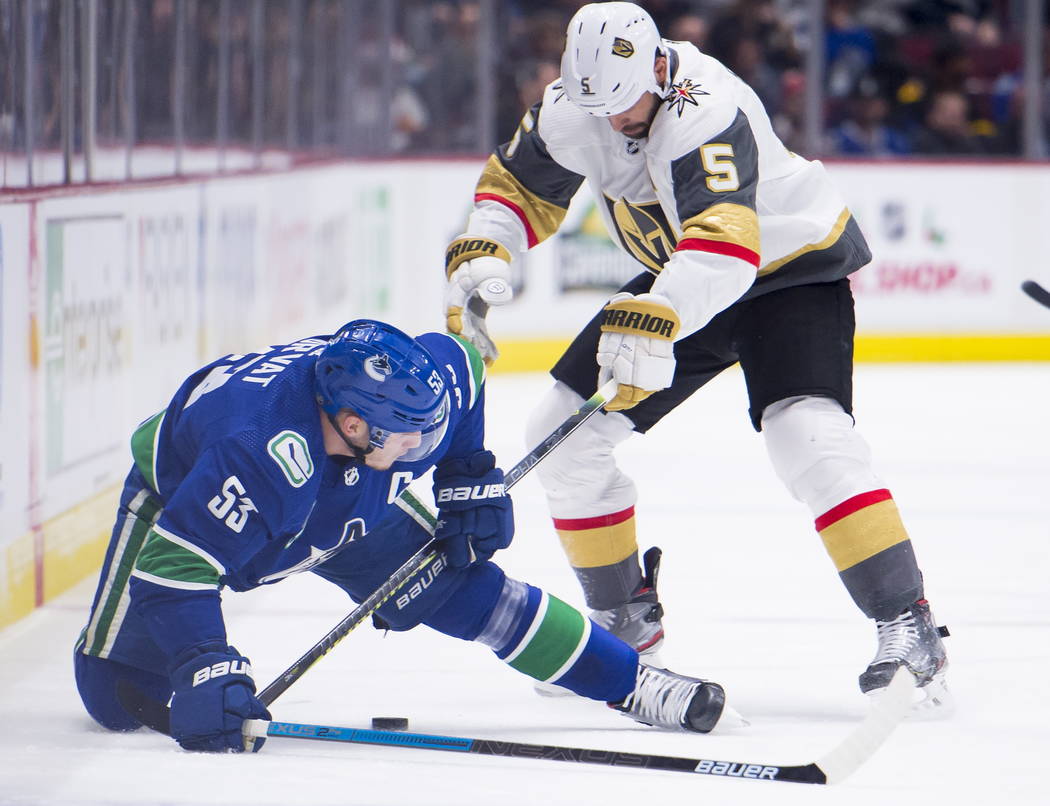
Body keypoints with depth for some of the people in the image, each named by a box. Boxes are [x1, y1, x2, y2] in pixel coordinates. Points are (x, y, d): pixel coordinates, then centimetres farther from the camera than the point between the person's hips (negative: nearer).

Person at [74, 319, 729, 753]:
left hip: (348, 503, 4)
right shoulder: (260, 459, -48)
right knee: (118, 685, -16)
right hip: (181, 492, -4)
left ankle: (629, 682, -2)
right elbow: (171, 569, -47)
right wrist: (206, 672, -54)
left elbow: (466, 366, -4)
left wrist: (471, 479, -4)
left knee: (461, 587, -10)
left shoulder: (428, 375, -30)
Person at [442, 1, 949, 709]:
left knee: (806, 434, -31)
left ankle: (907, 623, -28)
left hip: (793, 260, -8)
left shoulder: (706, 112, -36)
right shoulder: (575, 109, -13)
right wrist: (480, 256, -15)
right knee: (566, 432, 2)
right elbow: (519, 185, 5)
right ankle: (627, 622, 17)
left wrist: (652, 323, -63)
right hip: (680, 277, 8)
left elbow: (723, 245, -49)